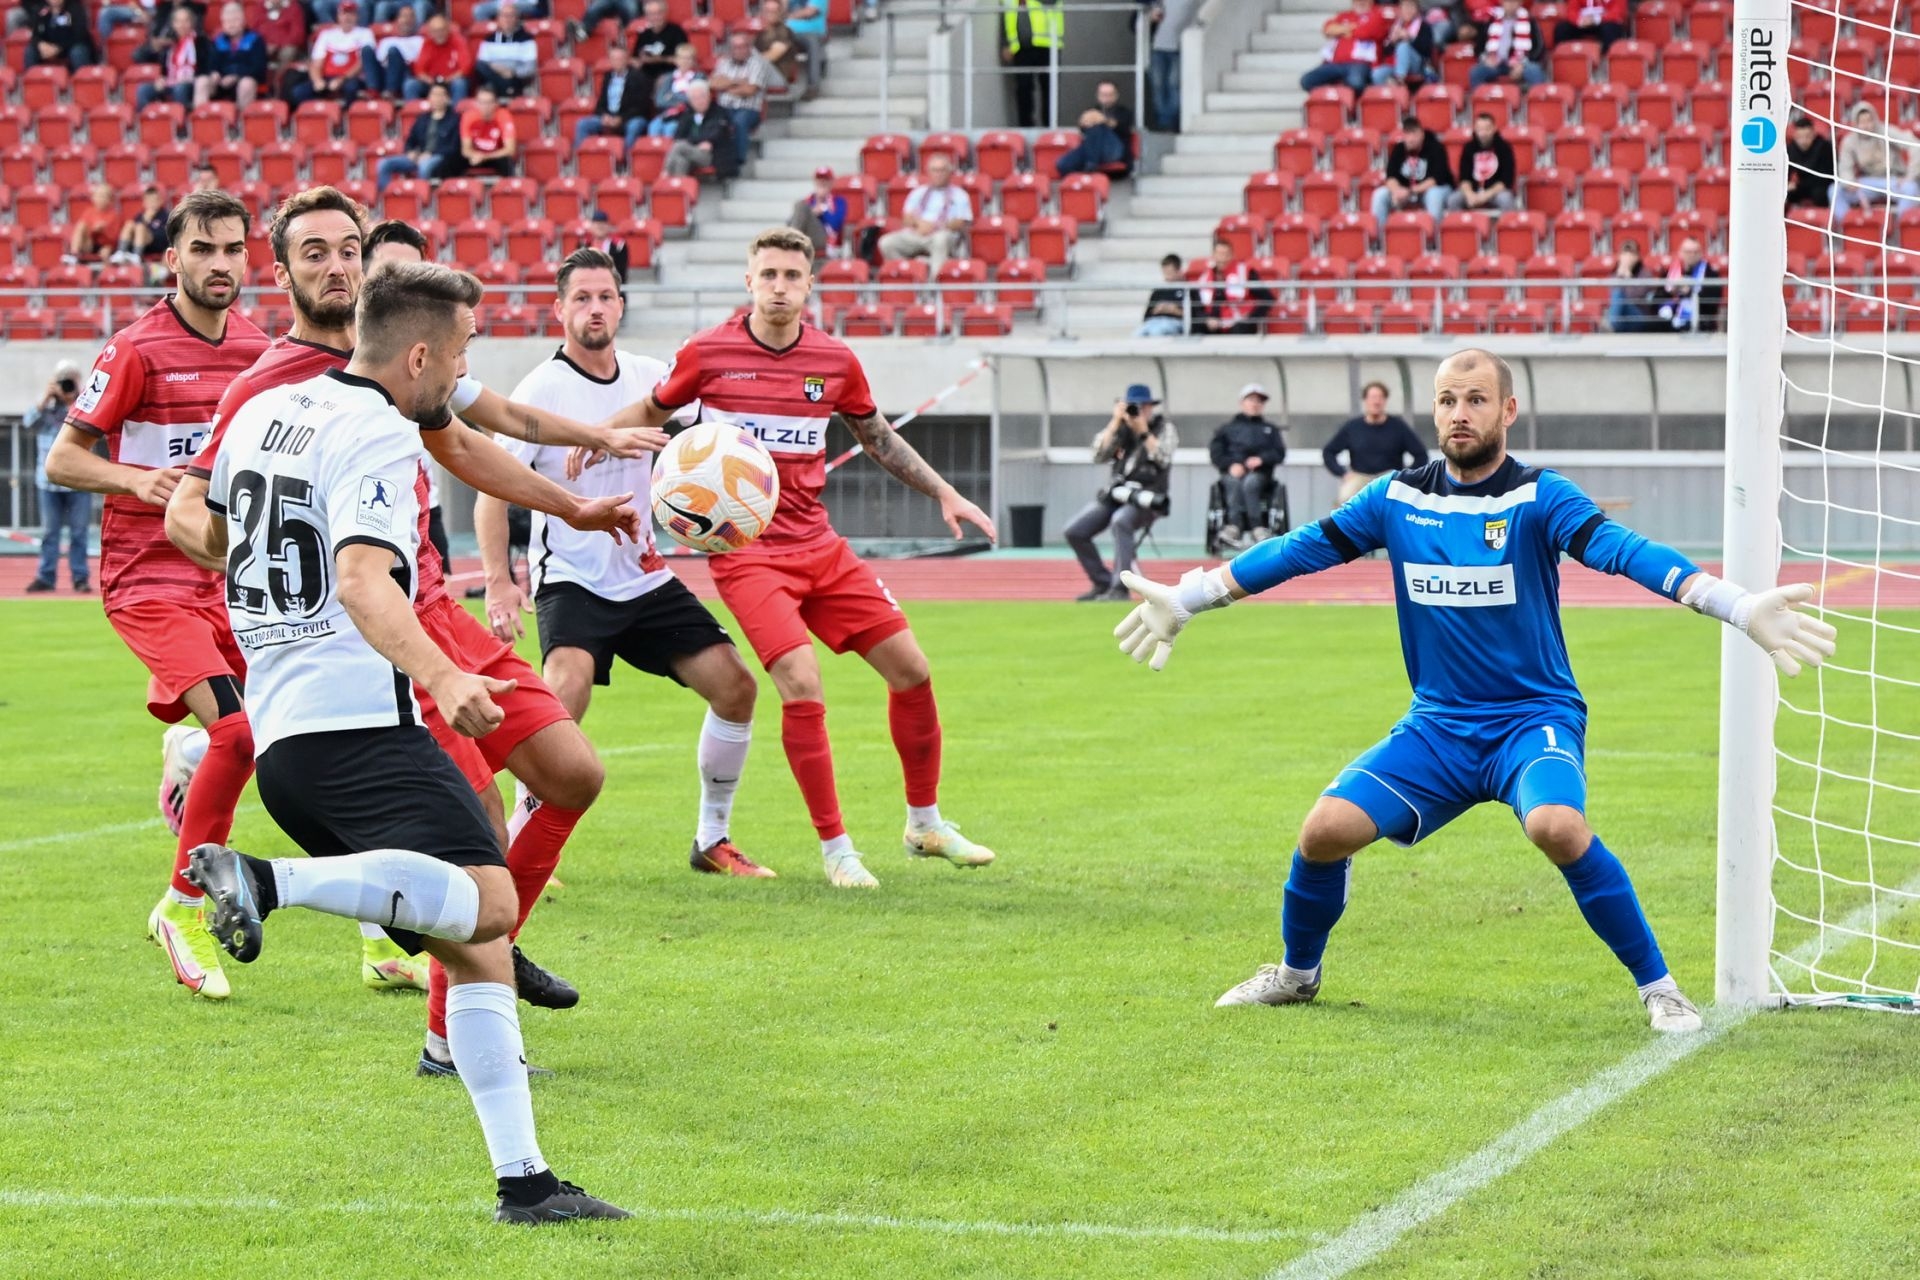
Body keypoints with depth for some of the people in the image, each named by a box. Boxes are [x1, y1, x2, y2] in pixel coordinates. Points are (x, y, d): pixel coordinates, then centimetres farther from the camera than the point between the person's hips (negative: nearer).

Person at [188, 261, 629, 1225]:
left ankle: (522, 1181, 3)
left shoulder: (263, 411, 18)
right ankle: (268, 882, -33)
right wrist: (440, 677, -37)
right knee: (488, 903, -27)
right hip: (359, 721, -10)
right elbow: (363, 578, -24)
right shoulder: (380, 434, -8)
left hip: (279, 740, 10)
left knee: (474, 949, 9)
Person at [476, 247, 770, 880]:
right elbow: (491, 489, -14)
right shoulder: (541, 391, -12)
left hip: (646, 578, 6)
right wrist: (498, 580, -26)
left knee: (734, 685, -1)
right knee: (565, 696, -29)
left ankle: (712, 840, 14)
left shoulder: (649, 377, 3)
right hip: (571, 583, -6)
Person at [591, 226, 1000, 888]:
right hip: (745, 551, -5)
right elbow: (650, 412, 10)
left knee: (911, 670, 3)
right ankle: (836, 849, -7)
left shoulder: (835, 361, 3)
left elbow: (878, 437, 18)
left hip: (820, 547, 5)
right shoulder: (707, 353, -6)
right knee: (803, 685, -20)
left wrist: (944, 493, 14)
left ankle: (925, 824, 23)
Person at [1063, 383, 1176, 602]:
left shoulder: (1165, 429, 3)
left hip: (1145, 499, -5)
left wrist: (1143, 431, -18)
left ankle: (1120, 588, -36)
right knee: (1074, 531, -9)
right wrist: (1115, 422, -7)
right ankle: (1103, 583, 4)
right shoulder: (1119, 429, 12)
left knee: (1120, 521, -37)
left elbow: (1163, 459, -14)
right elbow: (1098, 455, -2)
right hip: (1115, 494, 5)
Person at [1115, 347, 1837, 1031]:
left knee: (1557, 827, -33)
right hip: (1436, 727, 4)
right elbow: (1300, 550, 9)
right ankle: (1297, 974, 18)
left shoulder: (1539, 498, -8)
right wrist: (1183, 600, 12)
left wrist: (1739, 607, -34)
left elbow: (1622, 550, -21)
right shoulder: (1397, 498, 3)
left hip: (1534, 719, -4)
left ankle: (1657, 986, -16)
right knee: (1326, 830, -12)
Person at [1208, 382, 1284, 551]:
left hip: (1260, 475, 0)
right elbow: (1215, 451, 8)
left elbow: (1279, 453, 9)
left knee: (1250, 482, -36)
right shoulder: (1228, 427, 22)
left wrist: (1261, 459, -12)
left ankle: (1233, 526, -45)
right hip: (1232, 473, 0)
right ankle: (1257, 529, -49)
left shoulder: (1270, 430, 24)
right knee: (1235, 483, -36)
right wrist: (1230, 465, -12)